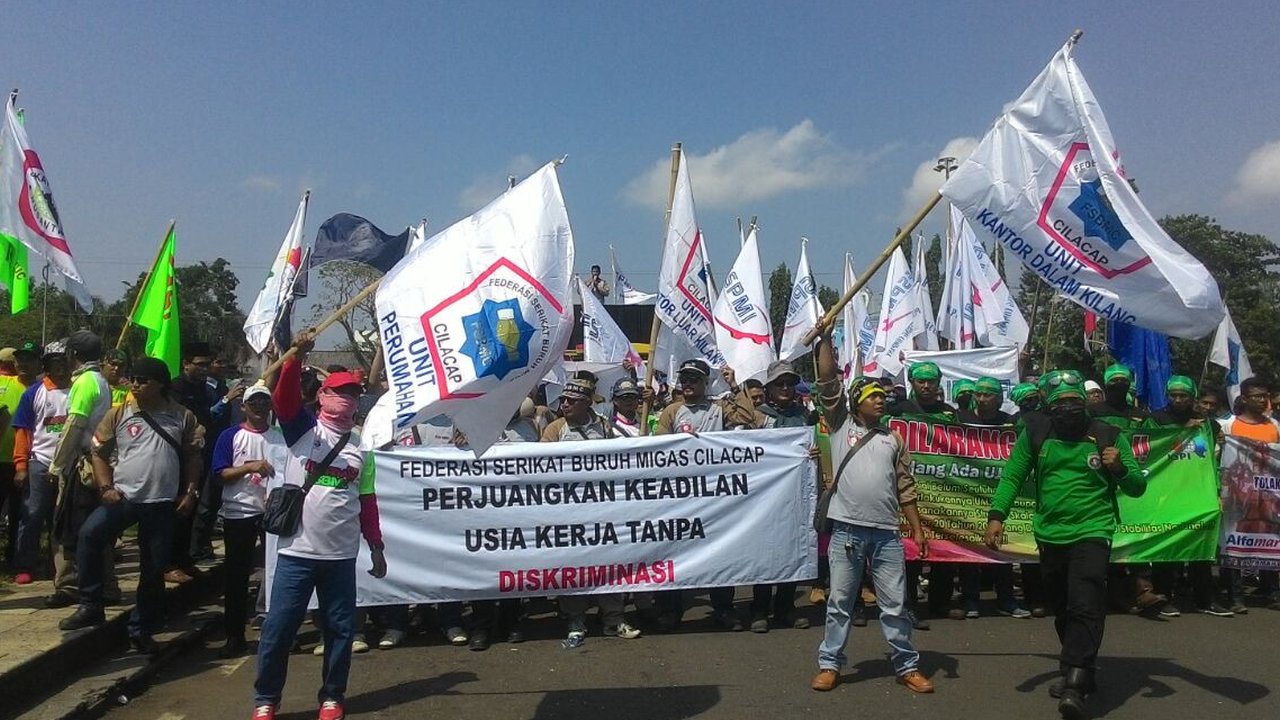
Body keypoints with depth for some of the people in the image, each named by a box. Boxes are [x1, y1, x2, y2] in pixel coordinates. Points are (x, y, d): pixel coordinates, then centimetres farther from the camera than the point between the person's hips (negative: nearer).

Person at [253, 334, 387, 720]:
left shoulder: (361, 447, 10)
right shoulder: (303, 428, 2)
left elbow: (367, 502, 13)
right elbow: (283, 397, -18)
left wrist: (376, 547, 11)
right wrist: (296, 357, -33)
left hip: (342, 555, 3)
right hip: (296, 551, -3)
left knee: (341, 628, 9)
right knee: (278, 627, 3)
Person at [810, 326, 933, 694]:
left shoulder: (894, 439, 13)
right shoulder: (841, 425, 6)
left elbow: (905, 487, 12)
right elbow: (827, 382, -3)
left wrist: (917, 529, 7)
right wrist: (826, 339, -7)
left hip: (886, 533, 2)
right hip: (847, 530, -2)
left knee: (894, 604, 9)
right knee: (839, 601, 7)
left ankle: (907, 666, 21)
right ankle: (830, 664, 17)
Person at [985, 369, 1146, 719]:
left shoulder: (1108, 435, -2)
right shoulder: (1035, 432, 1)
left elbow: (1138, 487, 2)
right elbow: (1012, 476, 1)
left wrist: (1120, 469, -19)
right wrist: (996, 515, -11)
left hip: (1092, 532, -3)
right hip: (1050, 535, 3)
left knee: (1085, 606, -17)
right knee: (1063, 611, 15)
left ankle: (1074, 685, -16)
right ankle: (1081, 672, 34)